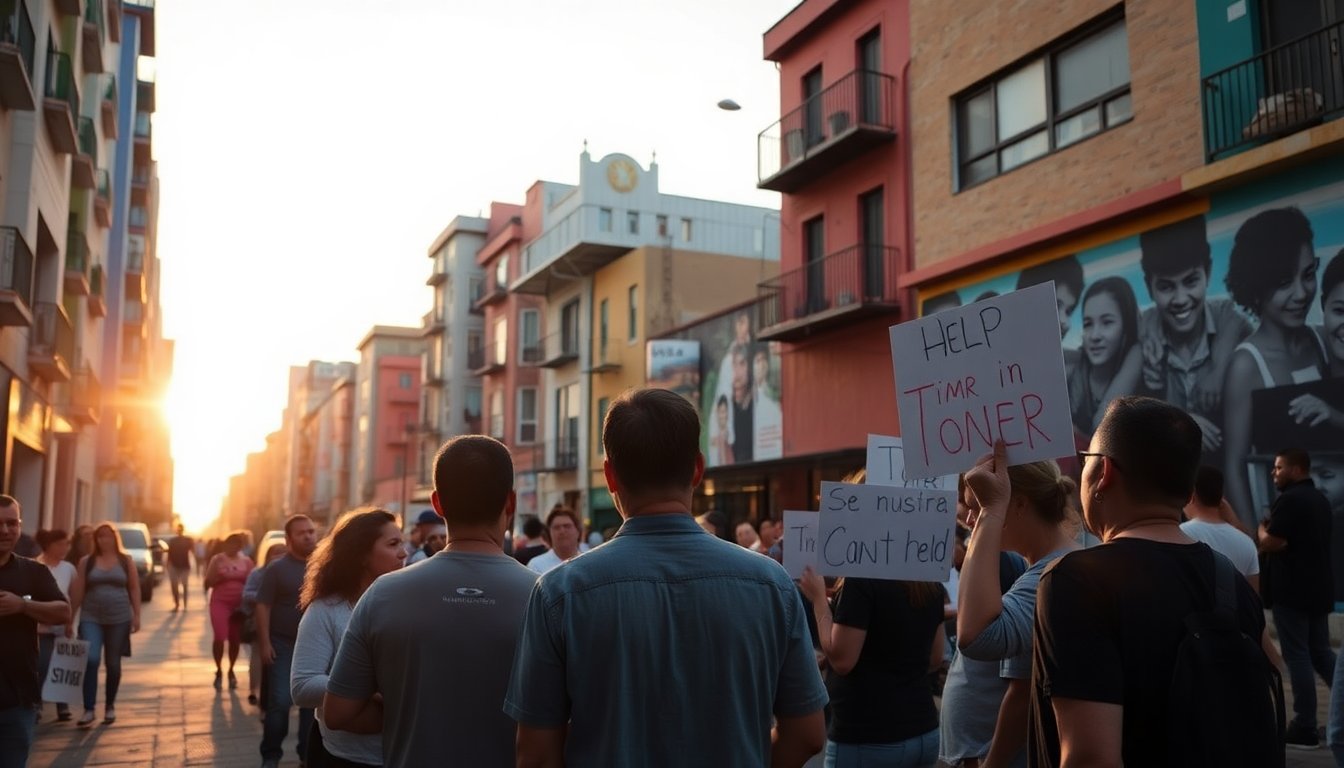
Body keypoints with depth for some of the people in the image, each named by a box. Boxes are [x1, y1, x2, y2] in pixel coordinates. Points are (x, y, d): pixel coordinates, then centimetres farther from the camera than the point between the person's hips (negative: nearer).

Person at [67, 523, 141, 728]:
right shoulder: (86, 561, 4)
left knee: (113, 664, 7)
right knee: (90, 660, -15)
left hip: (119, 619, 1)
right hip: (91, 618, 0)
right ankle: (88, 710, -10)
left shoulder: (125, 560, 5)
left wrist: (136, 615, -1)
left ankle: (110, 707, 21)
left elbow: (134, 589, 6)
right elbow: (77, 592, 4)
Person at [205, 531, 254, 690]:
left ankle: (231, 670, 24)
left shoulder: (246, 561, 7)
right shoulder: (217, 559, 2)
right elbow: (208, 582, 2)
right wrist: (219, 577, -15)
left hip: (240, 604, 2)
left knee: (235, 640, 5)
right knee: (220, 637, -14)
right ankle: (219, 670, 4)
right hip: (220, 602, -2)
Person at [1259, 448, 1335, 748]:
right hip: (1318, 588, 9)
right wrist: (1272, 532, 15)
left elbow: (1271, 543, -19)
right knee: (1321, 652, 16)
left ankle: (1305, 727, 0)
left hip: (1291, 590, -9)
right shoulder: (1320, 500, 15)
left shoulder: (1289, 499, -15)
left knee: (1297, 656, -4)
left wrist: (1262, 528, 0)